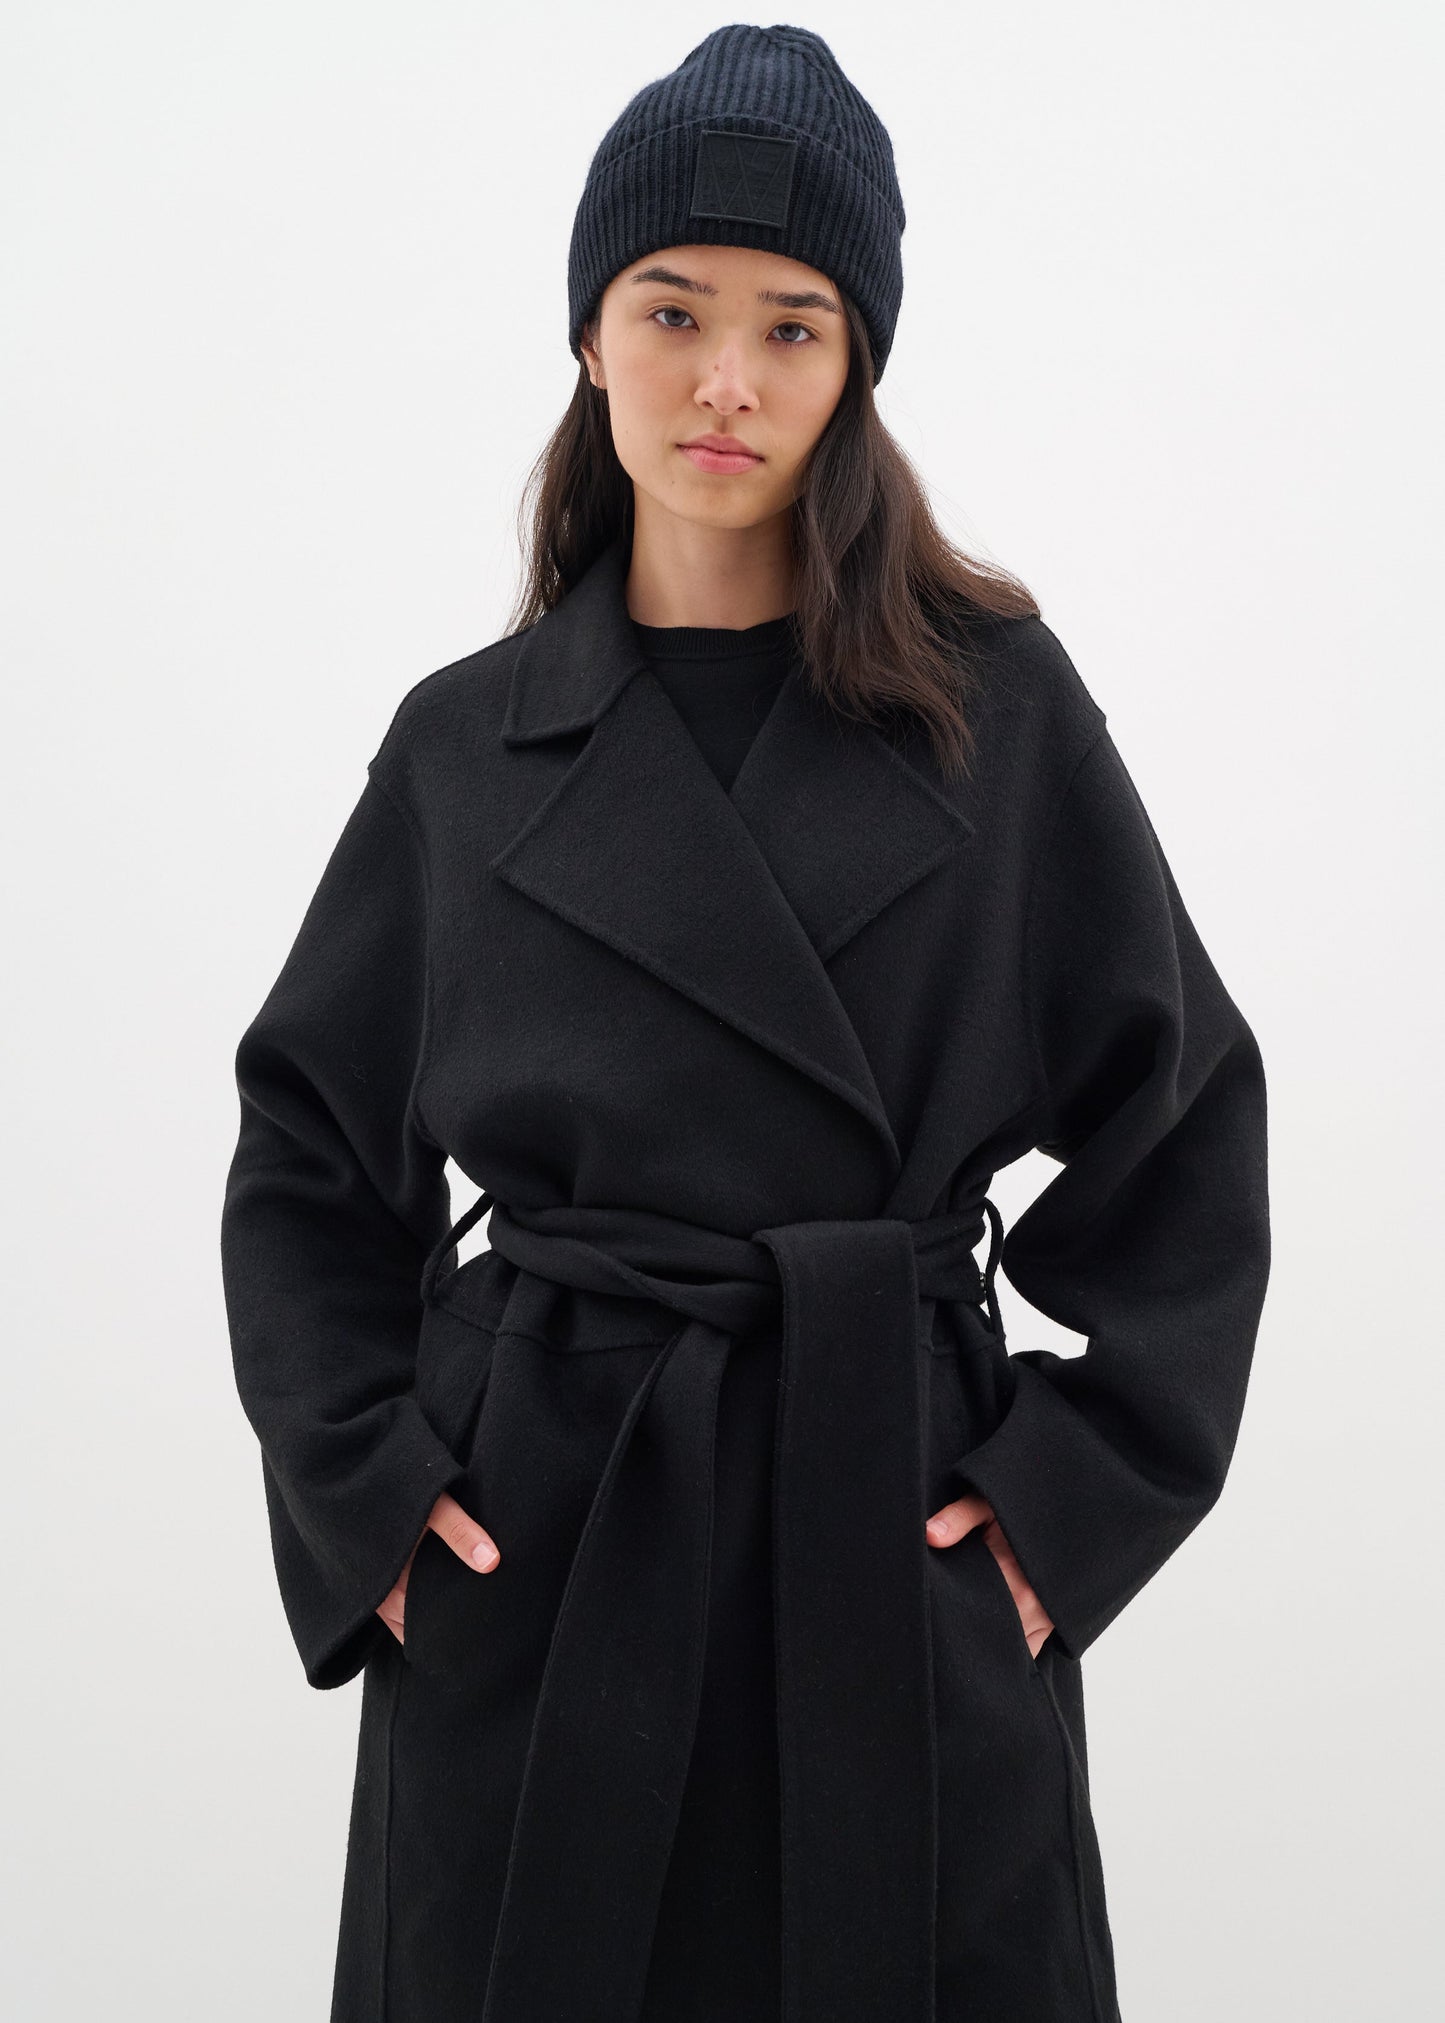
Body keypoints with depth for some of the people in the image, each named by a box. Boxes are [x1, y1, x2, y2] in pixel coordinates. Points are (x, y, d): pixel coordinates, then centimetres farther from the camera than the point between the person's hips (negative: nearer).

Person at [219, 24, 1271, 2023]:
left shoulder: (995, 704, -1)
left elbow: (1187, 1114, 3)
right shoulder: (469, 745, 2)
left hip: (905, 1553, -1)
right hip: (535, 1557, 1)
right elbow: (307, 1153, 9)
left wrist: (1086, 1475, -4)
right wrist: (361, 1481, -1)